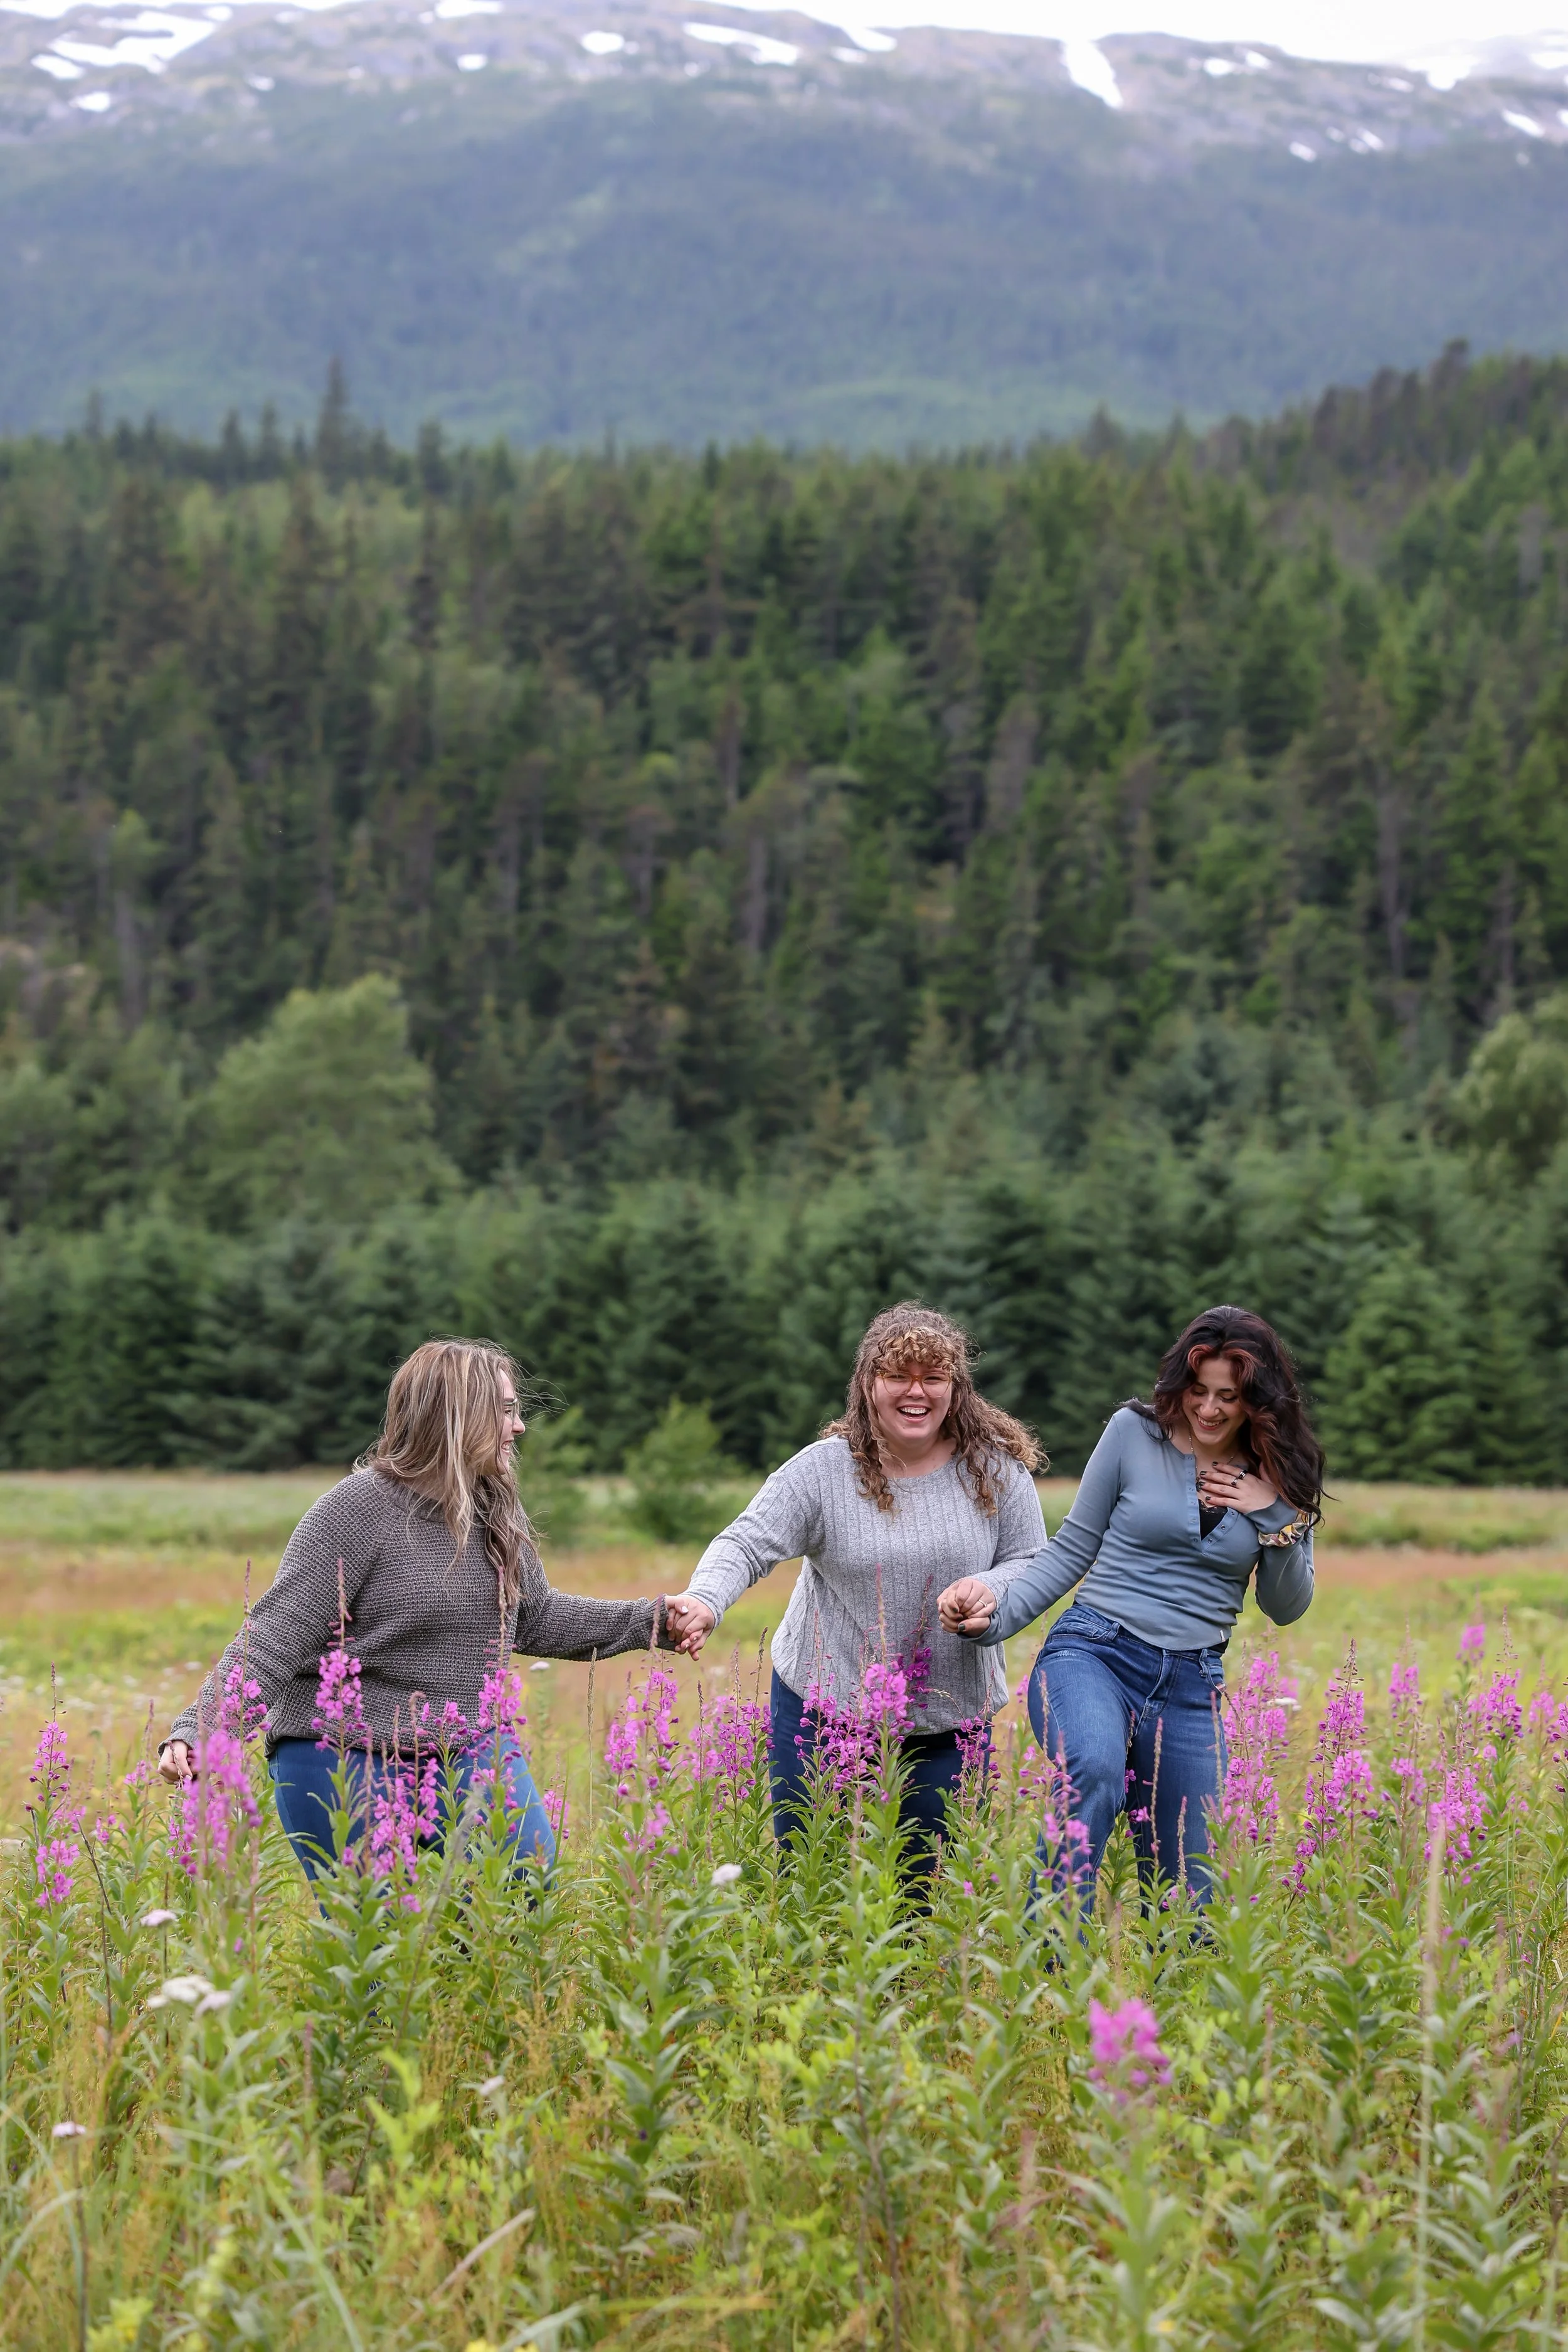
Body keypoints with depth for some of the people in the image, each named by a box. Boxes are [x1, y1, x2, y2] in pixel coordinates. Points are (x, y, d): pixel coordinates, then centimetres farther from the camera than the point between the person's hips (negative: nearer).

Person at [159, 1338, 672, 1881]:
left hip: (469, 1746, 5)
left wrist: (649, 1622, 17)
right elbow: (276, 1637, -17)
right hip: (346, 1758, -5)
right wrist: (197, 1731, -27)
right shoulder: (357, 1509, -15)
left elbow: (536, 1620, 21)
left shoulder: (499, 1512, 7)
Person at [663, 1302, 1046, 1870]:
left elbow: (1030, 1564, 4)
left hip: (948, 1722, 2)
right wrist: (704, 1601, -35)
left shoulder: (995, 1469, -2)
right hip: (824, 1710, -1)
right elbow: (747, 1544, -15)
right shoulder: (824, 1470, -9)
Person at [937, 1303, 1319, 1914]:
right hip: (1093, 1654, -4)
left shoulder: (1281, 1480, 7)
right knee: (1094, 1772, -38)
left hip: (1191, 1686, 4)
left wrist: (1275, 1519, -5)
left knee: (1183, 1886, 3)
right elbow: (1072, 1550, 7)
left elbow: (1287, 1608, 12)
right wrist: (997, 1606, -9)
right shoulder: (1133, 1433, 0)